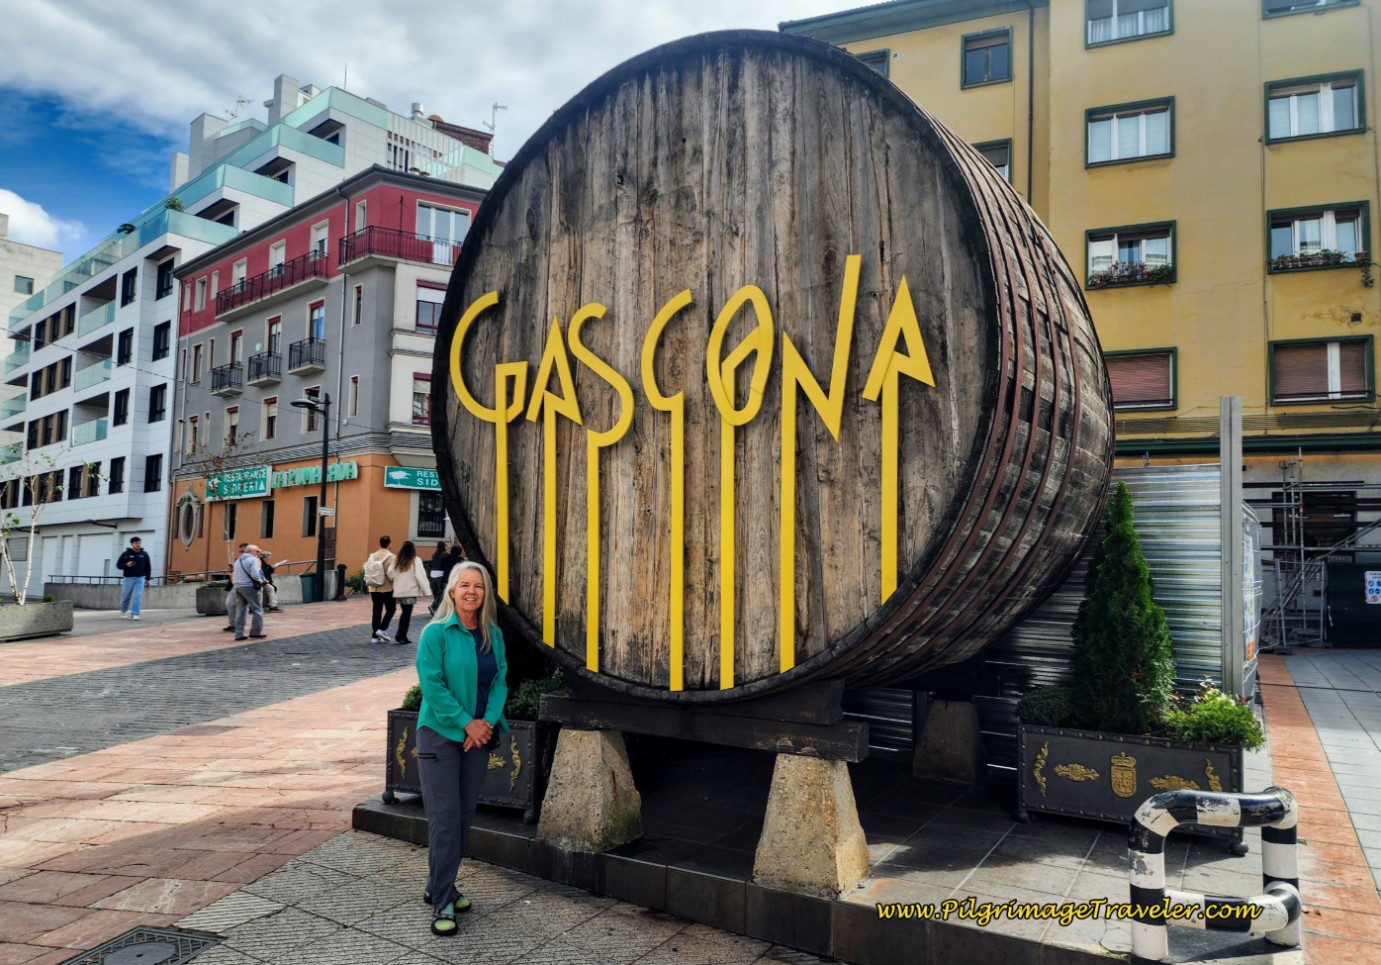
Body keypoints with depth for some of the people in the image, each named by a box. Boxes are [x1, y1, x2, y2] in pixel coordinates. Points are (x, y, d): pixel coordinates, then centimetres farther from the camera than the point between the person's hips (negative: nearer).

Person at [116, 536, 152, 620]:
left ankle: (135, 614, -10)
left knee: (137, 597, -10)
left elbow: (148, 567, 11)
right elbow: (118, 565, 1)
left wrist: (148, 578, 6)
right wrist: (126, 565, -18)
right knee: (125, 597, 9)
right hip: (128, 579, 0)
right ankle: (123, 612, 31)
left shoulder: (144, 554, 6)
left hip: (140, 579, 1)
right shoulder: (126, 554, 0)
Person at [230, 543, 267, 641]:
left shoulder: (238, 560, 22)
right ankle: (255, 632, -6)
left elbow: (233, 575, 20)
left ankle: (239, 634, 4)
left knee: (240, 611, 8)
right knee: (257, 610, -2)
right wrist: (260, 581, -2)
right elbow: (255, 574, -18)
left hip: (237, 587, 8)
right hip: (249, 586, -8)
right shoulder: (253, 559, -5)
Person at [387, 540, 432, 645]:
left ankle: (400, 634, 15)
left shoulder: (396, 560, 5)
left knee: (404, 612, 18)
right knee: (407, 614, 3)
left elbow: (390, 575, 2)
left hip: (398, 592, 5)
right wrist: (427, 591, -9)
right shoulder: (415, 560, -8)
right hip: (410, 591, -5)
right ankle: (402, 636, 3)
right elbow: (421, 577, -11)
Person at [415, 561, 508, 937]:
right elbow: (432, 685, -14)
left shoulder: (493, 635, 6)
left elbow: (500, 680, 6)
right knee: (444, 817, -6)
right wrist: (467, 722, -15)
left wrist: (487, 721, -9)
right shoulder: (436, 633, -9)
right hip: (441, 734, -5)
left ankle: (438, 887, 26)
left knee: (465, 814, 10)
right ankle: (442, 903, 2)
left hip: (479, 735, 5)